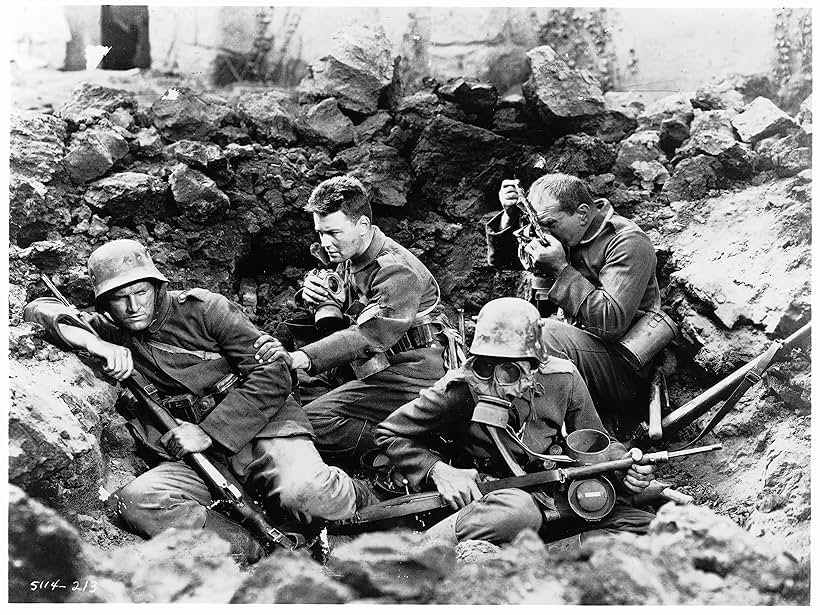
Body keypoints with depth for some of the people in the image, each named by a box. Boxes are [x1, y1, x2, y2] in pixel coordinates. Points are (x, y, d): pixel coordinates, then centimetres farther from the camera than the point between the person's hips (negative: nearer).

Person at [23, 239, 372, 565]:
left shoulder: (203, 308, 1)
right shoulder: (109, 331, 12)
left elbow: (272, 374, -6)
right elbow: (39, 309, 4)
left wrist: (208, 433, -14)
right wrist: (90, 341, -17)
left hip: (258, 427, -3)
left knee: (302, 491, -36)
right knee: (135, 501, -28)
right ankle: (262, 557, -30)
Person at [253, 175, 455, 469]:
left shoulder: (397, 271, -19)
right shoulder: (347, 259, 10)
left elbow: (369, 335, -32)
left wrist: (299, 358, -44)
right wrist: (316, 297, -3)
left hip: (410, 377, -10)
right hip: (381, 369, 10)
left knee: (314, 422, -21)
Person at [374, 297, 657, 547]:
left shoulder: (562, 379, -6)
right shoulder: (459, 391, -15)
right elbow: (390, 433, -2)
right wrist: (438, 470, -17)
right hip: (484, 498, -5)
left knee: (643, 526, -10)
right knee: (518, 512, -41)